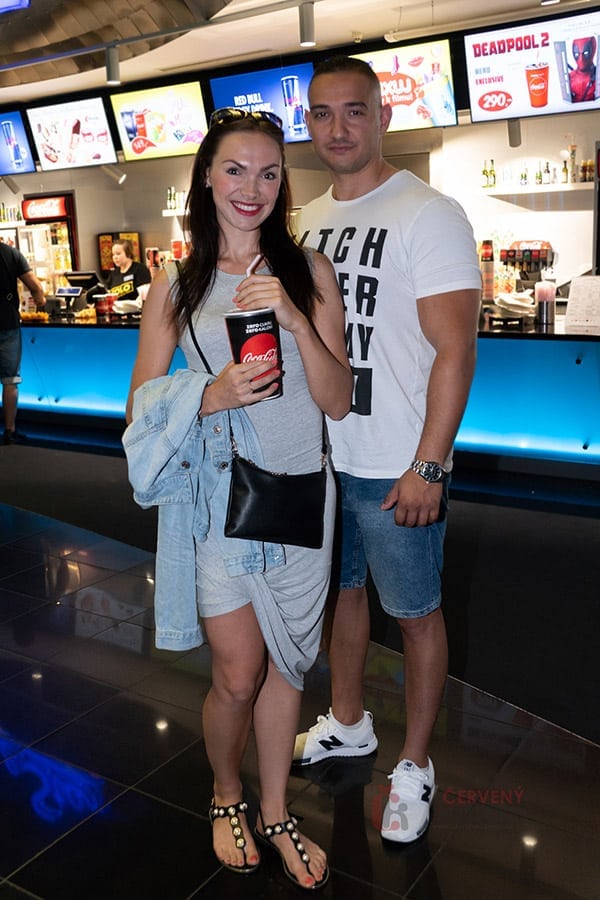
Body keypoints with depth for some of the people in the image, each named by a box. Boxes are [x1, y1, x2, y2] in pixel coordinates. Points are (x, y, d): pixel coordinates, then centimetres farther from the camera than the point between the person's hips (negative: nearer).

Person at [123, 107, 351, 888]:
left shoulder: (309, 270, 0)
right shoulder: (174, 287, 0)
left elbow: (338, 402, -5)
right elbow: (144, 410, 1)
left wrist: (294, 318, -20)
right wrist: (211, 397, -19)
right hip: (216, 496, -1)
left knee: (283, 664, 14)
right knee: (239, 674, 3)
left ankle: (274, 813, 36)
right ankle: (226, 796, 35)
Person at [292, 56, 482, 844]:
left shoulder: (428, 214, -12)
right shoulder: (309, 220, 9)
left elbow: (455, 349, -16)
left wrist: (426, 468, -20)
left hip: (396, 469, -7)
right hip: (320, 456, 7)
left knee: (415, 613, 8)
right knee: (342, 590, 20)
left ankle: (416, 765, 28)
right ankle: (348, 725, 42)